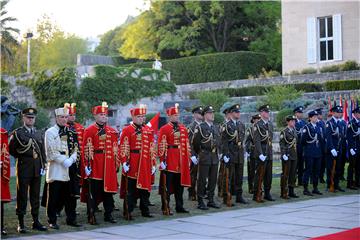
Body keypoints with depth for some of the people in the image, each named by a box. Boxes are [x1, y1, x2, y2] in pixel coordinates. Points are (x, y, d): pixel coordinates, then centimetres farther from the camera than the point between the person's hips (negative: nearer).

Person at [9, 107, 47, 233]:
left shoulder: (39, 133, 14)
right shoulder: (17, 133, -1)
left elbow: (42, 151, 14)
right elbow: (11, 150, -1)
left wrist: (43, 166, 7)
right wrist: (21, 156, -2)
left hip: (37, 169, 4)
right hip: (23, 169, -4)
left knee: (35, 196, 9)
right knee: (22, 196, -1)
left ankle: (36, 221, 16)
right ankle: (21, 224, 3)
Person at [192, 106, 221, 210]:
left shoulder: (216, 127, 13)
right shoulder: (200, 127, -8)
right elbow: (195, 143, -6)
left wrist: (217, 151, 16)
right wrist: (199, 153, 2)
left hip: (215, 156, 6)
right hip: (204, 157, -6)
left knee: (213, 179, 10)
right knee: (202, 180, -2)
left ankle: (211, 200, 19)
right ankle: (200, 202, 4)